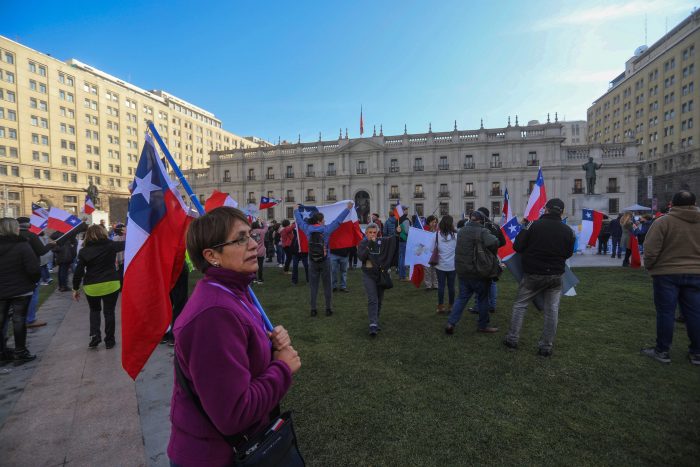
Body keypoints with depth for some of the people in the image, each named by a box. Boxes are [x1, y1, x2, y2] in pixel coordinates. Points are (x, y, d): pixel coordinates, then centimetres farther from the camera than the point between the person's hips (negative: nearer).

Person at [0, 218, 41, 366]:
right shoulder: (22, 245, -16)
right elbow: (34, 269, -20)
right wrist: (34, 281, -1)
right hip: (21, 291, -5)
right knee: (19, 320, 4)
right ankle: (20, 353, 12)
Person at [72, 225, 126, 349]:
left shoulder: (84, 251, -2)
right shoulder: (110, 245, -8)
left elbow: (79, 271, -1)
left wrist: (75, 288, 8)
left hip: (91, 287, 2)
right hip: (110, 285, -2)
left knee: (94, 310, 25)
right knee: (109, 312, 9)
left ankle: (94, 336, 12)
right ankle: (109, 341, 17)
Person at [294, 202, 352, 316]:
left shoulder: (307, 229, -1)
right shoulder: (326, 229, -8)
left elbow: (299, 220, 16)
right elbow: (338, 220, -2)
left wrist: (296, 210, 34)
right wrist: (348, 208, 8)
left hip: (312, 262, 2)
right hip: (325, 261, -2)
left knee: (313, 285, 8)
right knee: (327, 285, 8)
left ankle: (313, 309, 13)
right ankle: (328, 308, 15)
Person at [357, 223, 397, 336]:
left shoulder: (382, 242, 3)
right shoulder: (363, 244, -2)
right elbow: (361, 257, -18)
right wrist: (370, 244, -21)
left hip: (381, 274, 3)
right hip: (368, 275, -3)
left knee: (379, 300, 11)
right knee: (372, 300, -12)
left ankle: (376, 322, 28)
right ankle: (373, 325, -13)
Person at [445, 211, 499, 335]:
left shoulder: (461, 231, 8)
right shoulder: (481, 231, -15)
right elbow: (493, 242, -32)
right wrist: (492, 255, -15)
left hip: (461, 270, 6)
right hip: (477, 272, -6)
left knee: (462, 297, 14)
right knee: (483, 298, 12)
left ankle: (451, 323, 6)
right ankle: (483, 325, 24)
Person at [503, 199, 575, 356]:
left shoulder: (535, 225, -14)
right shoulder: (568, 231, -1)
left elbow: (518, 247, -12)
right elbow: (568, 253, 11)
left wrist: (523, 231, 7)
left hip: (533, 273, -3)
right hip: (555, 275, 3)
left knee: (519, 304, 11)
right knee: (552, 310, 11)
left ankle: (512, 339, 13)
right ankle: (546, 346, 18)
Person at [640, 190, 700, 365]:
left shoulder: (663, 222, -12)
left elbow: (650, 250, -14)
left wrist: (649, 266, 2)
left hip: (666, 273, -5)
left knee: (665, 312, 3)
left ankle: (662, 351, 11)